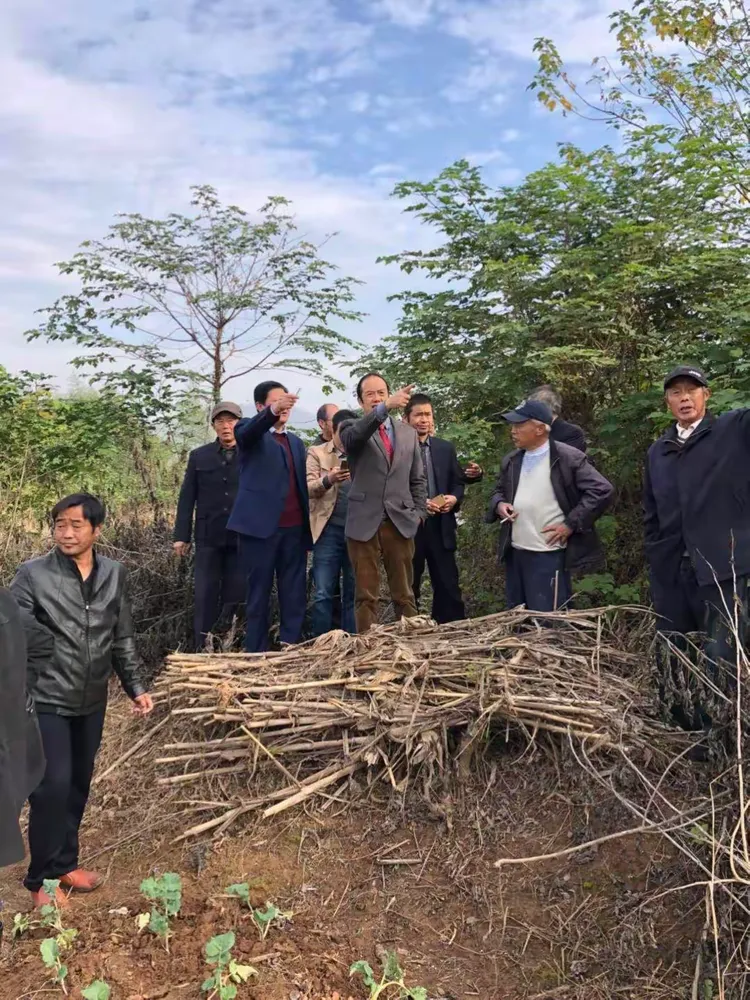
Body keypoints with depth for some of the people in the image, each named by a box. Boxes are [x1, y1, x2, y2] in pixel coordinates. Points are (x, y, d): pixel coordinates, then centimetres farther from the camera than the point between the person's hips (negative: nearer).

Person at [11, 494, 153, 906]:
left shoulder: (115, 574, 0)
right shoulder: (32, 574, -12)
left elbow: (123, 638, 8)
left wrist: (135, 687, 8)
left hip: (91, 701, 4)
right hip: (47, 700, -4)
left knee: (78, 785, 15)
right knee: (53, 786, -3)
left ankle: (65, 863, 34)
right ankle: (41, 878, 18)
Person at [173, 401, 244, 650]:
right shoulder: (199, 456, 8)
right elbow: (187, 498, 7)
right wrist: (181, 535, 1)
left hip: (243, 536, -1)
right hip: (209, 536, 1)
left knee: (237, 592, 4)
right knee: (206, 593, 3)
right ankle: (203, 647, 11)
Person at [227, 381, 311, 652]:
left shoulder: (295, 441, 20)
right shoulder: (250, 431, 3)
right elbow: (247, 431, -22)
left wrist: (307, 525, 11)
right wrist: (273, 411, -42)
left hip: (294, 528, 5)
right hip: (261, 525, -5)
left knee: (294, 595, 5)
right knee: (259, 594, 1)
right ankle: (256, 654, 8)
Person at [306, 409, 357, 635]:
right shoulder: (317, 453, 8)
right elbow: (308, 488, -5)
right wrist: (327, 480, -23)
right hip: (329, 530, -2)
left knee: (354, 594, 7)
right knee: (323, 594, -3)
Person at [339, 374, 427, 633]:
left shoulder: (408, 432, 14)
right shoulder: (352, 428, 2)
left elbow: (418, 479, 18)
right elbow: (354, 436, -24)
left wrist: (418, 513, 6)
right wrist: (385, 407, -37)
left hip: (400, 522, 3)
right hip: (365, 523, -2)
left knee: (404, 594, 8)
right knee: (366, 596, 3)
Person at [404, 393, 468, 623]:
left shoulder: (446, 448, 12)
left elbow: (459, 481, 14)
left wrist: (454, 497, -7)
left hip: (440, 526, 3)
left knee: (448, 585, 6)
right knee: (409, 587, 8)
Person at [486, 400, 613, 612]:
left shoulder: (568, 458, -10)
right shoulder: (510, 461, 11)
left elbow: (601, 490, -13)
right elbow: (499, 491, 24)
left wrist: (571, 524, -15)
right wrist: (499, 504, -1)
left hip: (548, 554, -7)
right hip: (514, 553, 7)